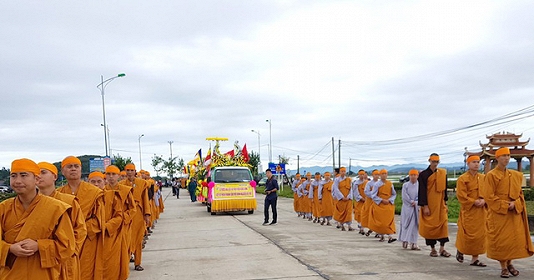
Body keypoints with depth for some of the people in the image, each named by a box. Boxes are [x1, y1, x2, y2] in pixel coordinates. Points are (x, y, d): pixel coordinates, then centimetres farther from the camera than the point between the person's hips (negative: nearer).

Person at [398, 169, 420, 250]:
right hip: (407, 207, 0)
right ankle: (404, 241, 8)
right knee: (406, 224, 0)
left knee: (414, 225, -1)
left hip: (416, 208, 0)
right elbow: (404, 197, -3)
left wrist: (415, 202, -13)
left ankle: (413, 243, 0)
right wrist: (412, 202, -10)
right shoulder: (405, 185, 3)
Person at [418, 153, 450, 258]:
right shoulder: (423, 174, -6)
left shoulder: (443, 173, 6)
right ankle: (432, 249, 10)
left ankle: (442, 248, 4)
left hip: (440, 204, 4)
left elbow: (444, 189, 13)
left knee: (443, 224, -2)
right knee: (430, 225, 1)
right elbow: (422, 191, -9)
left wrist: (445, 202, 9)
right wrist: (425, 206, -13)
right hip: (429, 204, -3)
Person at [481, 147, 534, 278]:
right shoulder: (491, 175, -8)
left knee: (515, 239, 7)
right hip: (498, 213, -5)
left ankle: (509, 263, 25)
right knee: (500, 240, -2)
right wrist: (505, 205, -16)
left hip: (514, 213, 5)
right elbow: (488, 196, -12)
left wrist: (515, 204, -7)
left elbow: (519, 193, 12)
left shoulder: (516, 175, 10)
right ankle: (503, 267, 9)